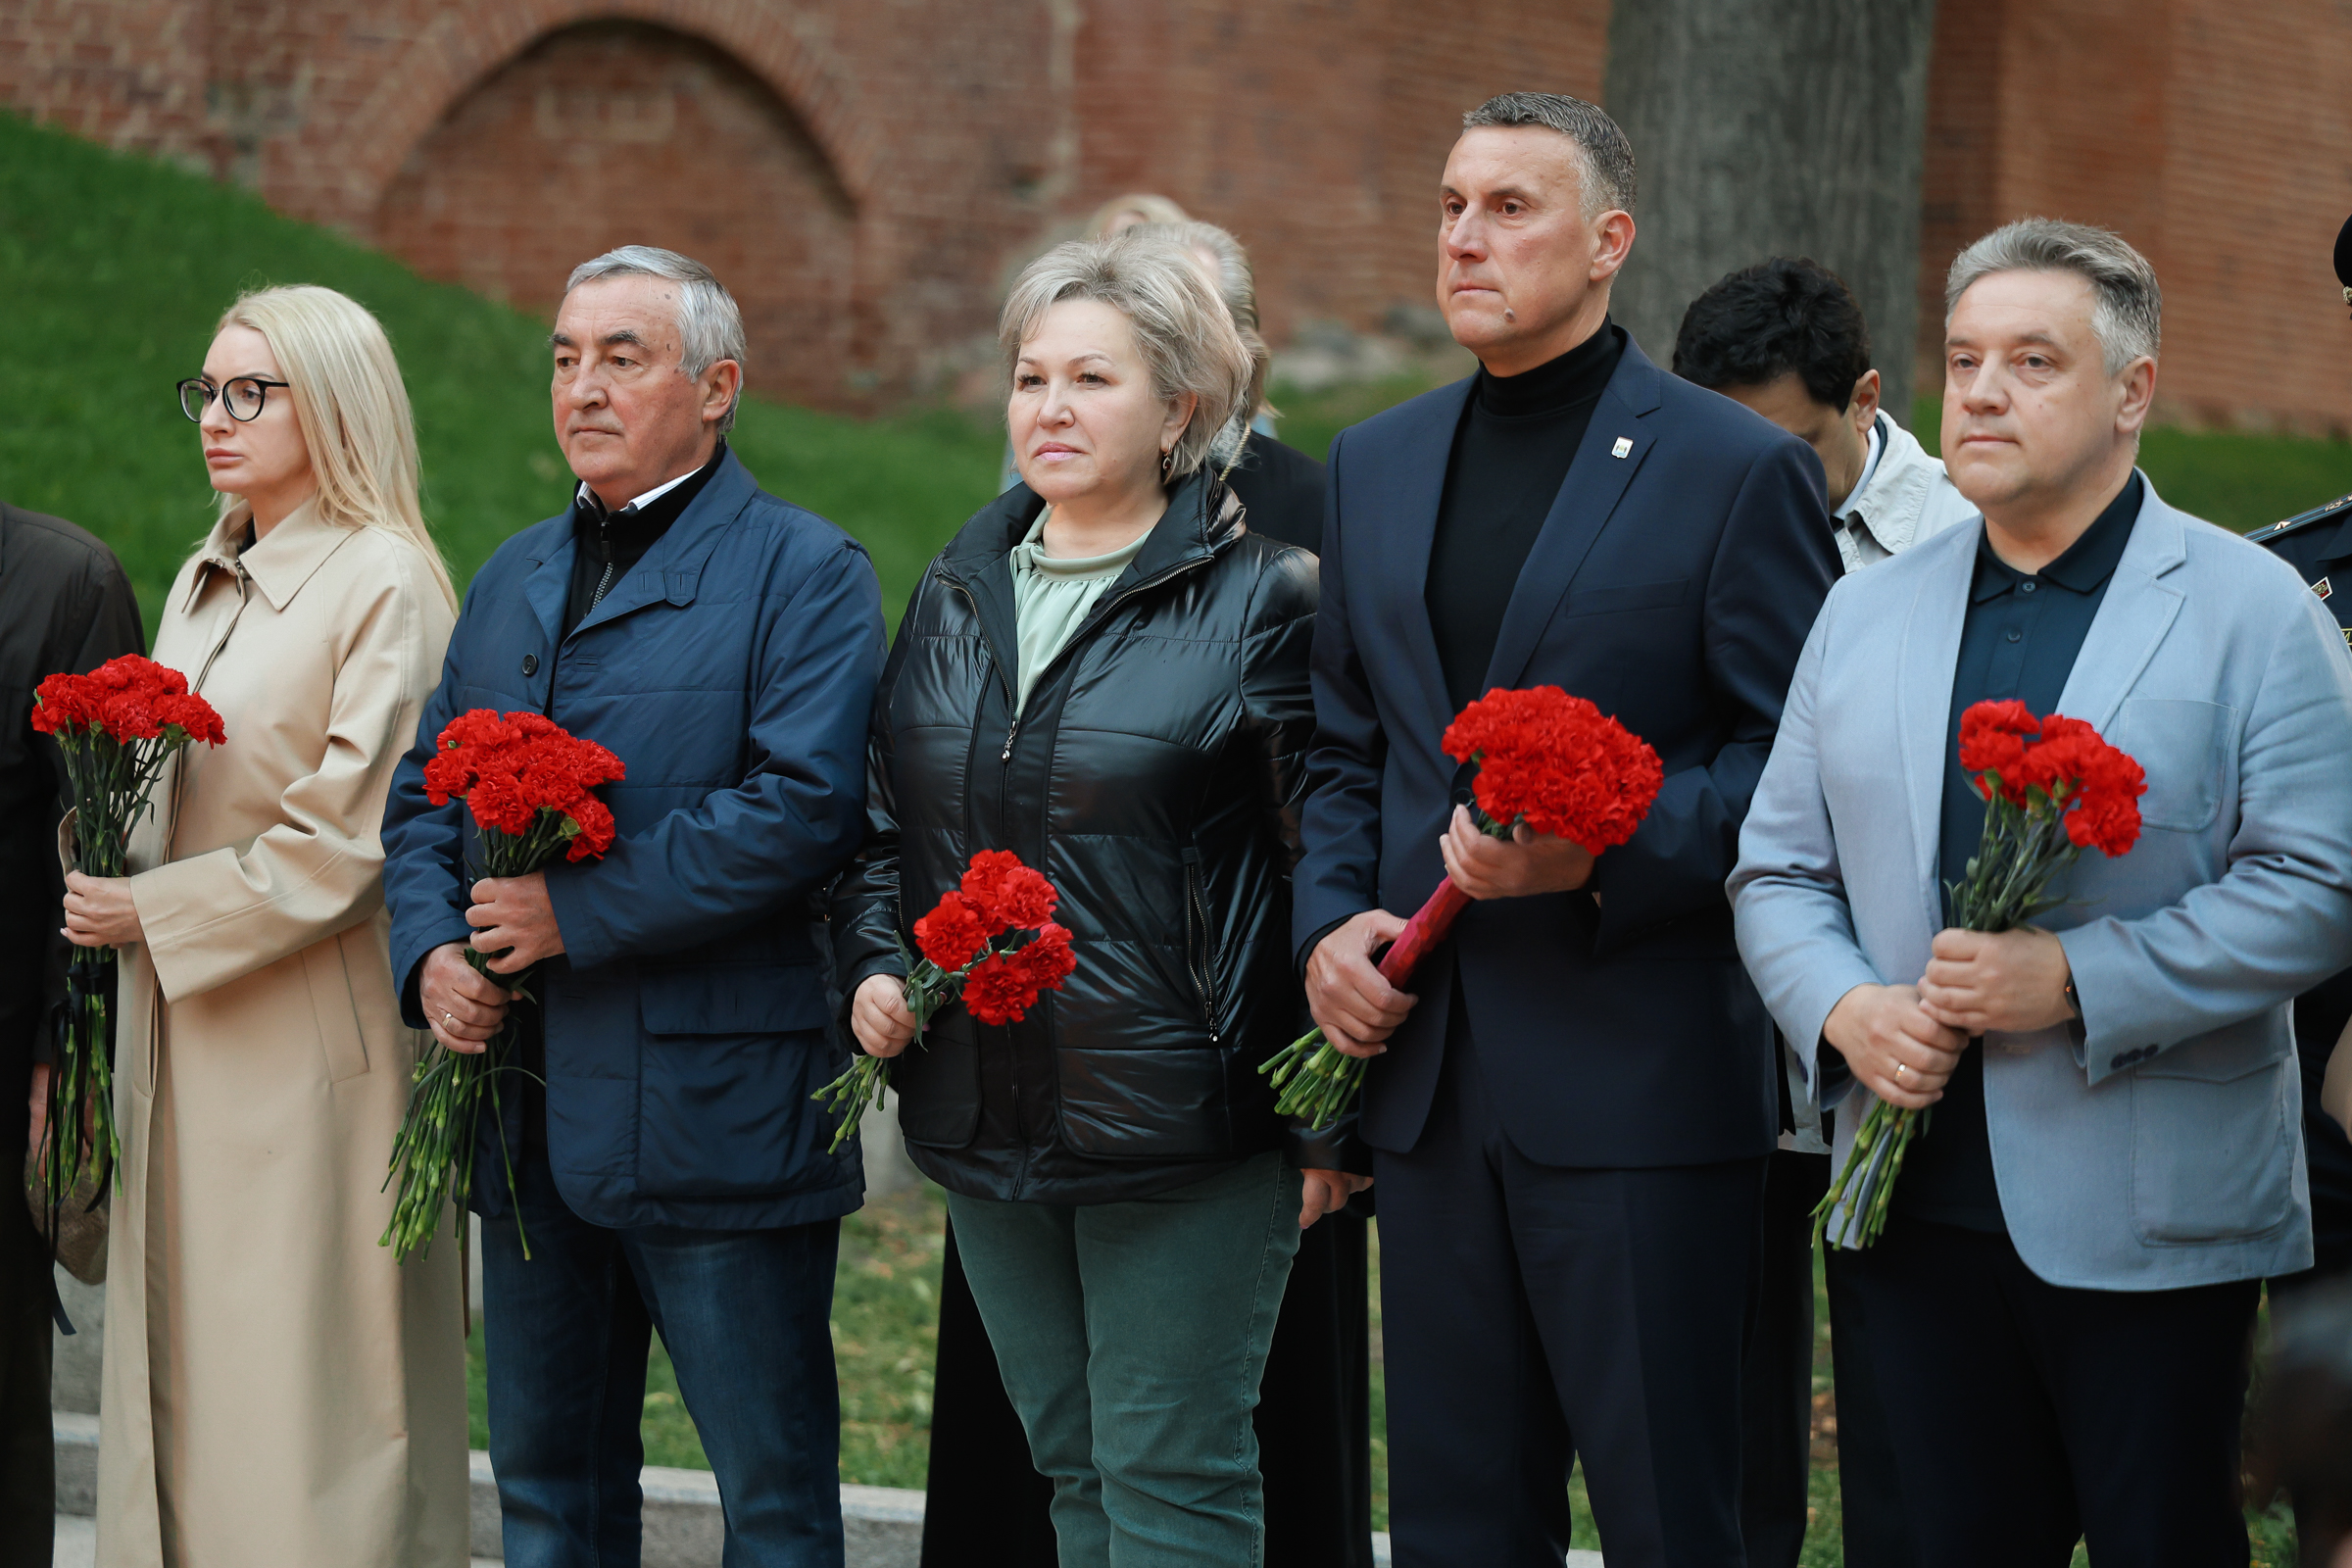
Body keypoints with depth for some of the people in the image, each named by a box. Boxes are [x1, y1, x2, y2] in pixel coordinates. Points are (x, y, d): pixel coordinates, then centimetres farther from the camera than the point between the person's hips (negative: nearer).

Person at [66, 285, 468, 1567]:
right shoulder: (202, 585, 15)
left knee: (300, 1396, -4)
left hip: (305, 1046, -8)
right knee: (176, 1374, 9)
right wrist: (107, 882, 5)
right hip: (180, 1045, 8)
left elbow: (347, 845, -15)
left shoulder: (383, 586, -10)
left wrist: (152, 913, -11)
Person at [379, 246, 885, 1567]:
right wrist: (432, 950, -4)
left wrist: (581, 911, -19)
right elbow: (426, 791, 17)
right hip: (531, 1119, 7)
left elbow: (804, 808, -18)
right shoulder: (516, 577, 17)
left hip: (715, 1122, -7)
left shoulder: (807, 573, -5)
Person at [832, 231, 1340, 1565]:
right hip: (988, 1127, 6)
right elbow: (883, 821, 21)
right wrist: (874, 967, 1)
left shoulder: (1260, 600, -6)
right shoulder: (954, 598, 12)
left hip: (1182, 1123, -6)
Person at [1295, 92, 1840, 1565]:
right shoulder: (1375, 465, 15)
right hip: (1428, 1068, 6)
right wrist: (1328, 918, 3)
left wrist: (1603, 857, -19)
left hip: (1642, 1078, -6)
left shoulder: (1737, 469, -4)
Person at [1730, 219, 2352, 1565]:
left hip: (2147, 1216, -4)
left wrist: (2078, 980, -19)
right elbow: (1780, 871, 14)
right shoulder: (1867, 613, 13)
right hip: (1921, 1198, 4)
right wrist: (1841, 1008, -7)